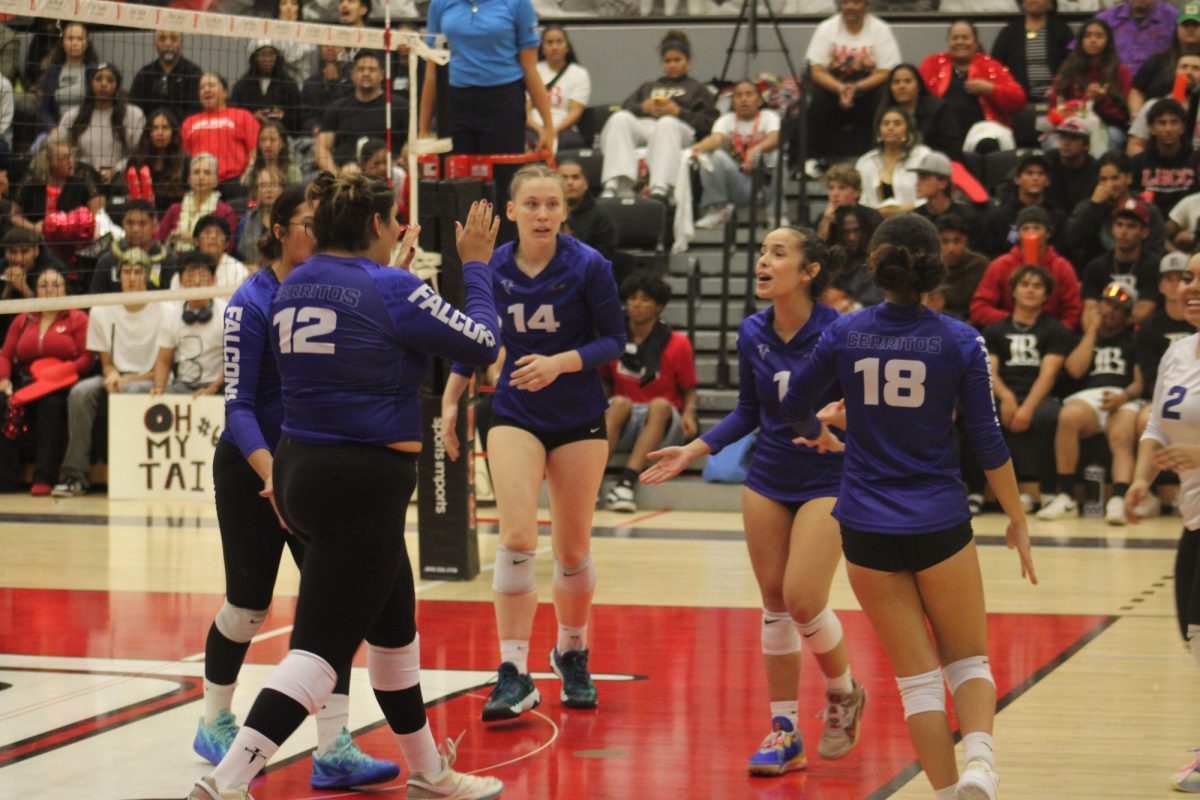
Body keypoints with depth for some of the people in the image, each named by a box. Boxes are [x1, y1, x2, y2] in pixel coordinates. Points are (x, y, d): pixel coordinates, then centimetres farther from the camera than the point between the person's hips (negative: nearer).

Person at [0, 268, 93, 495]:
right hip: (24, 384, 3)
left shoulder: (78, 319, 9)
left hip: (60, 387, -3)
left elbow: (87, 358, -2)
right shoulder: (22, 320, 22)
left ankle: (44, 478, -40)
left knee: (51, 404, -38)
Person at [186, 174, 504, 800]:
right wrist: (475, 266, 10)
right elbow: (481, 344, -3)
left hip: (301, 468, 9)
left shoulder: (293, 287, 7)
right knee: (321, 647, -9)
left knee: (394, 628, 22)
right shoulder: (392, 291, -13)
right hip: (363, 486, -9)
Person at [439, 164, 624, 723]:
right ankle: (514, 674, -14)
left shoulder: (587, 267, -11)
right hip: (515, 415, 1)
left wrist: (560, 363, -23)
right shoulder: (492, 269, -3)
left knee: (572, 549, 7)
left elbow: (614, 339, -8)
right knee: (517, 537, -15)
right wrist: (450, 402, 8)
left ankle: (572, 654, 32)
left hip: (579, 419, -1)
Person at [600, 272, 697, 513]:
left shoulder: (677, 344, -2)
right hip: (621, 422, 1)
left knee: (660, 404, -33)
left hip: (662, 422, -1)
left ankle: (627, 482, -48)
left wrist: (688, 414, -16)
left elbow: (689, 391, 5)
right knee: (620, 402, -30)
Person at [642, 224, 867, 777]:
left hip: (827, 481, -5)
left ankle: (844, 694, 14)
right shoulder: (752, 333, -2)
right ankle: (784, 731, 12)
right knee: (774, 602, 4)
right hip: (767, 478, 5)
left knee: (803, 599, -15)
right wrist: (694, 451, 5)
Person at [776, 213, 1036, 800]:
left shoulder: (844, 334, -3)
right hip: (940, 525, -1)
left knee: (918, 677, 8)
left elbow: (793, 406, 11)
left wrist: (819, 434, 33)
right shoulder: (960, 341, -6)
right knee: (969, 661, 13)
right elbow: (988, 443, -4)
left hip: (867, 529, 1)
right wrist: (1017, 521, 6)